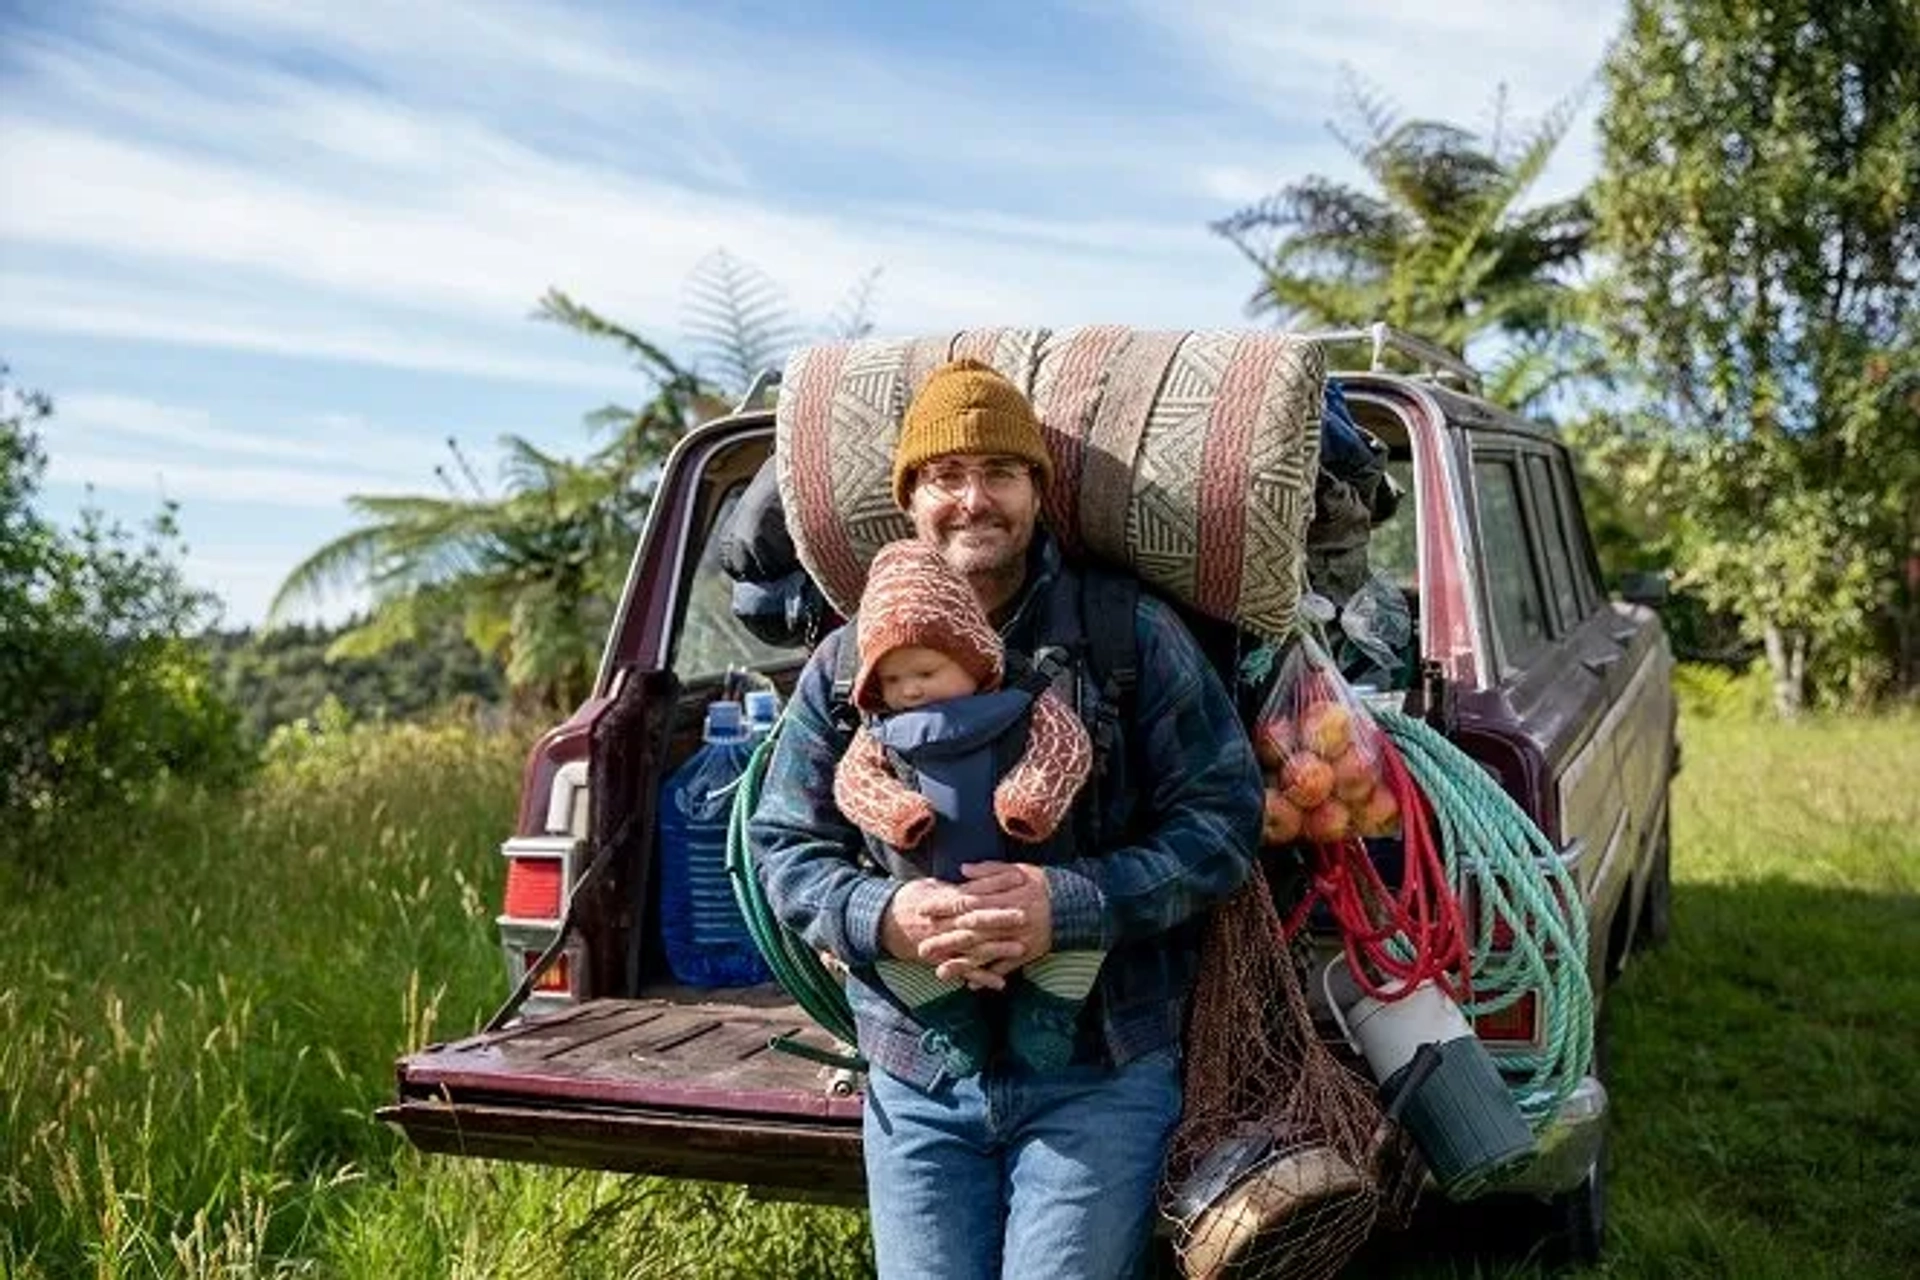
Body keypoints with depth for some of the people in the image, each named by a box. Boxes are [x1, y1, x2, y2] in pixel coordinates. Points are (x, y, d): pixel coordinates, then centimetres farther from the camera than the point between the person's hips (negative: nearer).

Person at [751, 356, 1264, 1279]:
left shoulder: (1131, 633, -2)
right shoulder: (849, 661, 5)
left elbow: (1222, 819, -6)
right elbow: (784, 847, 5)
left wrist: (1069, 905, -21)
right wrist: (884, 917, -17)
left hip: (1100, 1074, -2)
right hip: (915, 1080, 3)